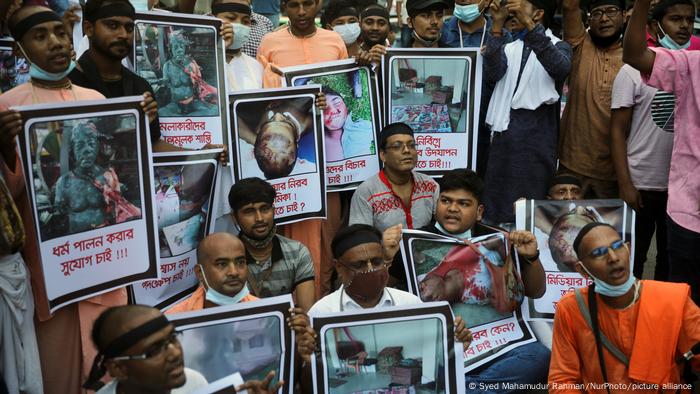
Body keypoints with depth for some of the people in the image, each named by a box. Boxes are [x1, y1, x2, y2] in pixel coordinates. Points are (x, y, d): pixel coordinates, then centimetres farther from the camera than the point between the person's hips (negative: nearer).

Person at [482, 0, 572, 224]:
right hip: (504, 135, 4)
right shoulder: (508, 49, 18)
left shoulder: (559, 46, 7)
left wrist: (529, 24, -24)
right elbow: (492, 75, -3)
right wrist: (497, 27, -11)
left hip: (537, 136, -4)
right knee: (498, 210, 5)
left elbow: (560, 69, -18)